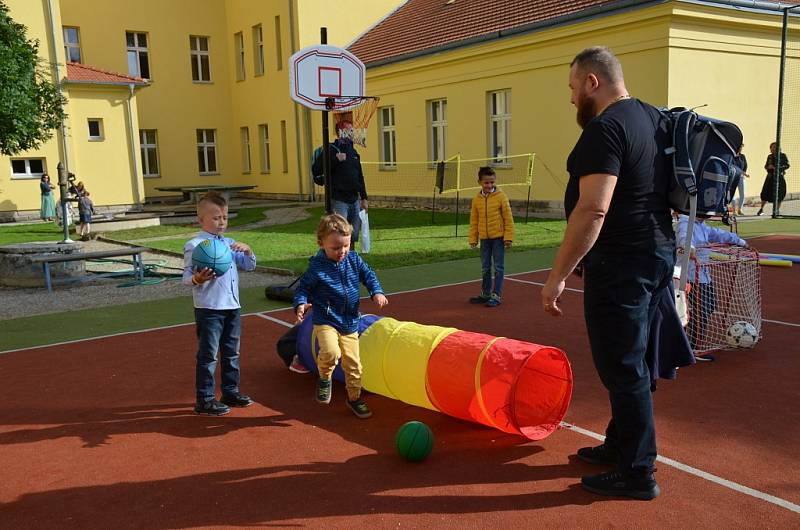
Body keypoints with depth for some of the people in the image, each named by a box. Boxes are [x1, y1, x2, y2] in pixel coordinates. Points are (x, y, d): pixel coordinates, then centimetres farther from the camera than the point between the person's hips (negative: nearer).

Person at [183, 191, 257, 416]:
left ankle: (231, 391, 30)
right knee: (208, 355, 1)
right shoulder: (194, 245, -8)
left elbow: (250, 265, 16)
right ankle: (204, 400, 10)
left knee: (231, 353, 16)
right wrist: (197, 279, -31)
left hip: (232, 307, 7)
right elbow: (186, 276, -10)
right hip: (208, 310, -7)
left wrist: (247, 250, -3)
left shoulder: (230, 243, 11)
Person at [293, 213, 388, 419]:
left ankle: (354, 397, 33)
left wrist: (377, 292, -6)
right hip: (326, 320, -4)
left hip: (350, 322, 5)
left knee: (353, 362, 11)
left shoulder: (354, 259, -1)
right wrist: (300, 304, -24)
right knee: (331, 352, -30)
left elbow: (368, 275, 10)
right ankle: (324, 378, 3)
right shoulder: (316, 267, -14)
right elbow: (303, 288, -6)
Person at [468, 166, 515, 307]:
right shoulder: (477, 199, 3)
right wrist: (473, 239, 7)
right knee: (485, 268, 14)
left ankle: (496, 295, 6)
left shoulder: (501, 197, -7)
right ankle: (485, 294, 26)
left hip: (498, 237, -4)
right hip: (484, 238, 4)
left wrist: (508, 236, -9)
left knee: (498, 267, 0)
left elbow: (508, 218, -5)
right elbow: (474, 221, 9)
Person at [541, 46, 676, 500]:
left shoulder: (605, 129, -18)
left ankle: (637, 474, 12)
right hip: (658, 254, 10)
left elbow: (592, 210, -26)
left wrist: (558, 275, -22)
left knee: (623, 368, 0)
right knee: (631, 363, 19)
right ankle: (620, 445, 34)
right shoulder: (653, 118, 13)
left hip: (621, 267, -10)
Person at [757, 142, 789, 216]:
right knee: (765, 193, -3)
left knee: (779, 194, 0)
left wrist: (778, 168, -17)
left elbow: (787, 165, -3)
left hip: (780, 176, -2)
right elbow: (766, 166, 13)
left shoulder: (783, 155, -1)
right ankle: (761, 209, 7)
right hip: (770, 176, 2)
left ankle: (777, 210, 13)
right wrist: (768, 167, -10)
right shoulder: (770, 156, 9)